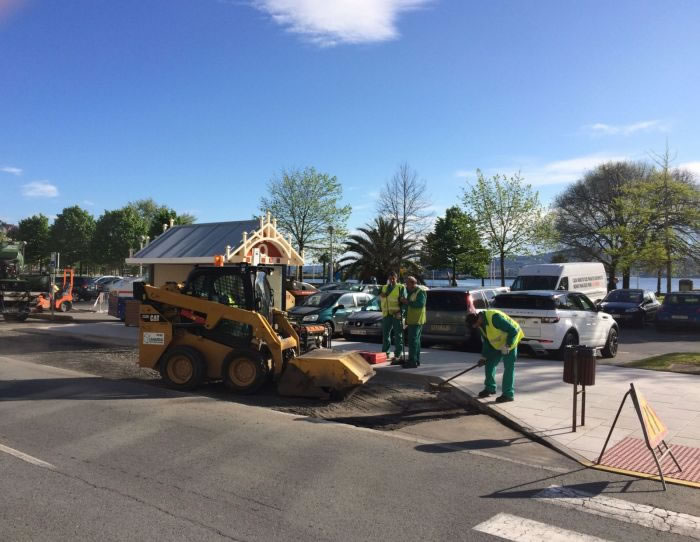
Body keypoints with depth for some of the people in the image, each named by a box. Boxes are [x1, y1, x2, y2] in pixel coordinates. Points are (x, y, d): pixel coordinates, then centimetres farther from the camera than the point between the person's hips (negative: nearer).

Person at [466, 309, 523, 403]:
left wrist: (507, 345, -27)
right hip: (497, 344, 8)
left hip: (509, 342, -8)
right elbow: (485, 340, 6)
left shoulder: (494, 318, -34)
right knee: (489, 364, 9)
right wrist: (485, 357, 6)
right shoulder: (480, 324, -6)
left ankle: (508, 394, -1)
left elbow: (513, 331, -30)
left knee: (508, 368, -8)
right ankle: (490, 388, 24)